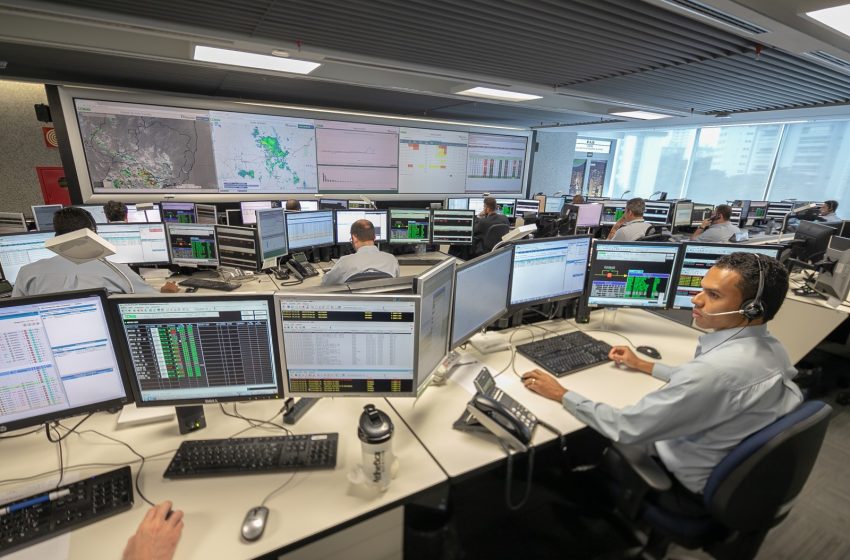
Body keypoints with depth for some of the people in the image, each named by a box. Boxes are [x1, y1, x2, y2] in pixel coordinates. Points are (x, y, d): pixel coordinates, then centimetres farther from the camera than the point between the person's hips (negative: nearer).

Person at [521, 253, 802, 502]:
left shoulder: (718, 368, -38)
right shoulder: (771, 347, -8)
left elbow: (628, 428, -31)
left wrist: (561, 394, -21)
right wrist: (643, 365, 15)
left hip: (694, 485, -7)